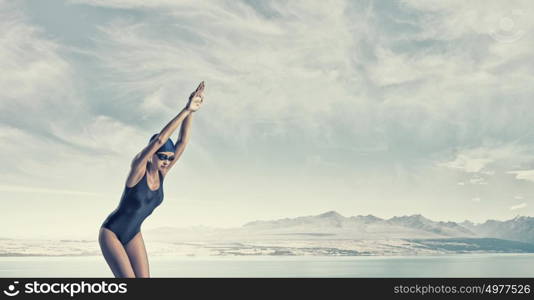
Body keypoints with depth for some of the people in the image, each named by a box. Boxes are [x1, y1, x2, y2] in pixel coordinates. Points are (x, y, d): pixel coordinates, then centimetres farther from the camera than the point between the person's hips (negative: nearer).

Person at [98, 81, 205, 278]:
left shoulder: (161, 172, -8)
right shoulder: (138, 166, -24)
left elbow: (183, 141, -18)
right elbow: (159, 140, -40)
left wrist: (191, 112, -29)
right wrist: (186, 110, -43)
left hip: (132, 235, 6)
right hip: (110, 232, -6)